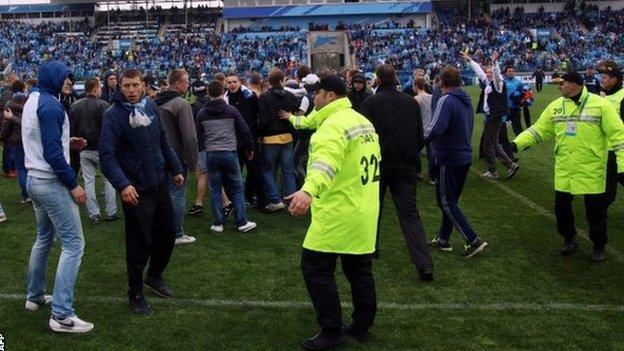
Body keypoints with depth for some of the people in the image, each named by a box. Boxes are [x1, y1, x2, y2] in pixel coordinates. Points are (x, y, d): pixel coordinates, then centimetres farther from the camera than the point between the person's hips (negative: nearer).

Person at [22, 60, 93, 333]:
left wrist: (67, 143, 13)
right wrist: (73, 184, -18)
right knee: (73, 244, -8)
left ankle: (35, 296, 34)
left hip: (34, 179, 10)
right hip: (51, 183, -10)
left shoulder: (33, 101, 12)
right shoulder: (50, 104, -18)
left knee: (44, 238, 23)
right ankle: (61, 315, -9)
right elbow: (52, 152, -23)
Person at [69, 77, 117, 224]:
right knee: (109, 179, 7)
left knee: (88, 181, 8)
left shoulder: (75, 106, 6)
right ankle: (111, 212, 7)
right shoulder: (102, 105, -13)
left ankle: (93, 214, 8)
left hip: (84, 150, 5)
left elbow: (71, 128, 10)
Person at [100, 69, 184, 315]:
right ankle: (136, 294, 19)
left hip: (160, 183, 7)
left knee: (167, 235, 18)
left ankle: (154, 276, 41)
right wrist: (122, 184, -33)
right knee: (139, 244, 0)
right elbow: (107, 155, -21)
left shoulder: (151, 107, 5)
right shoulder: (114, 115, -15)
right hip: (136, 190, -7)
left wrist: (175, 169, 18)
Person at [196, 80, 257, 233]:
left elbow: (199, 136, 9)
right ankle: (242, 222, 8)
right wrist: (249, 148, 14)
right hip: (230, 153, -2)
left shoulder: (202, 113, 3)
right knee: (237, 188, 6)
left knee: (215, 190, 9)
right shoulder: (231, 110, -2)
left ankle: (218, 223, 11)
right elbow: (244, 131, 1)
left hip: (211, 155, 2)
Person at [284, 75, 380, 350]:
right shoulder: (362, 122, 13)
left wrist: (309, 190, -55)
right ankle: (362, 326, 25)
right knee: (359, 268, 15)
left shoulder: (334, 125, -18)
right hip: (363, 210, 10)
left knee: (315, 267, -1)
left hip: (339, 212, -10)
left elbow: (326, 160, -39)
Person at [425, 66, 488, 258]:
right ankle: (443, 239, 27)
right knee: (451, 200, 18)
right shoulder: (466, 101, 10)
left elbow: (434, 130, -29)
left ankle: (473, 240, -4)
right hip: (465, 157, 9)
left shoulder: (446, 101, -18)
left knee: (446, 202, 0)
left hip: (448, 159, -9)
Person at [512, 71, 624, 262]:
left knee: (596, 211, 7)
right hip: (564, 170, 4)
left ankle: (599, 246, 28)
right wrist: (517, 143, -7)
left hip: (592, 170, -4)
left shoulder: (600, 105, -11)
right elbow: (538, 130, 6)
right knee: (562, 207, 13)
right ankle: (569, 240, 35)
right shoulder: (556, 106, 3)